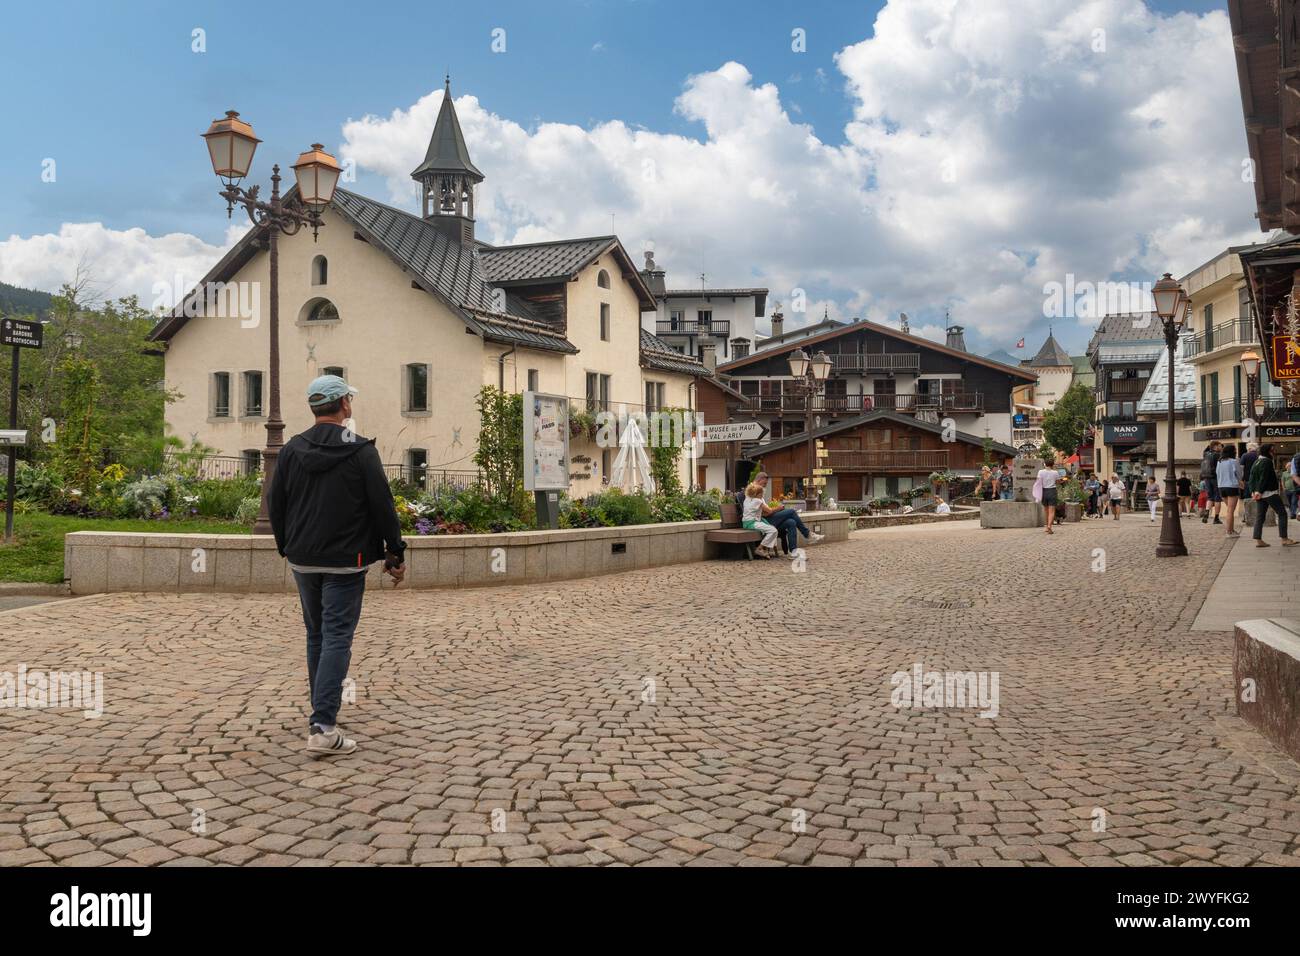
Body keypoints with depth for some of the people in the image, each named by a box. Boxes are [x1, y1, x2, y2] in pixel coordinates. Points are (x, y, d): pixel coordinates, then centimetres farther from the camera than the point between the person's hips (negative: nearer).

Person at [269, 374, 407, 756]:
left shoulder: (291, 450, 3)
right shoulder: (361, 450, -10)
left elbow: (275, 503, 8)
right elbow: (382, 506, -10)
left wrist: (286, 546, 21)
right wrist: (395, 554, -2)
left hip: (303, 561, 5)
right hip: (344, 562, -5)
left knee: (316, 636, 18)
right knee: (337, 639, -5)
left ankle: (322, 713, 28)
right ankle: (323, 727, -13)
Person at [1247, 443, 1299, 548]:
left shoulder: (1256, 462, 15)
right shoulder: (1267, 462, -13)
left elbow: (1251, 479, 13)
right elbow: (1264, 478, -18)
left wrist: (1253, 491, 7)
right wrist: (1260, 491, -17)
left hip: (1259, 494, 9)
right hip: (1270, 492, -9)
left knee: (1260, 516, 6)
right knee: (1282, 513, -1)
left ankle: (1258, 540, 3)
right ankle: (1284, 539, -4)